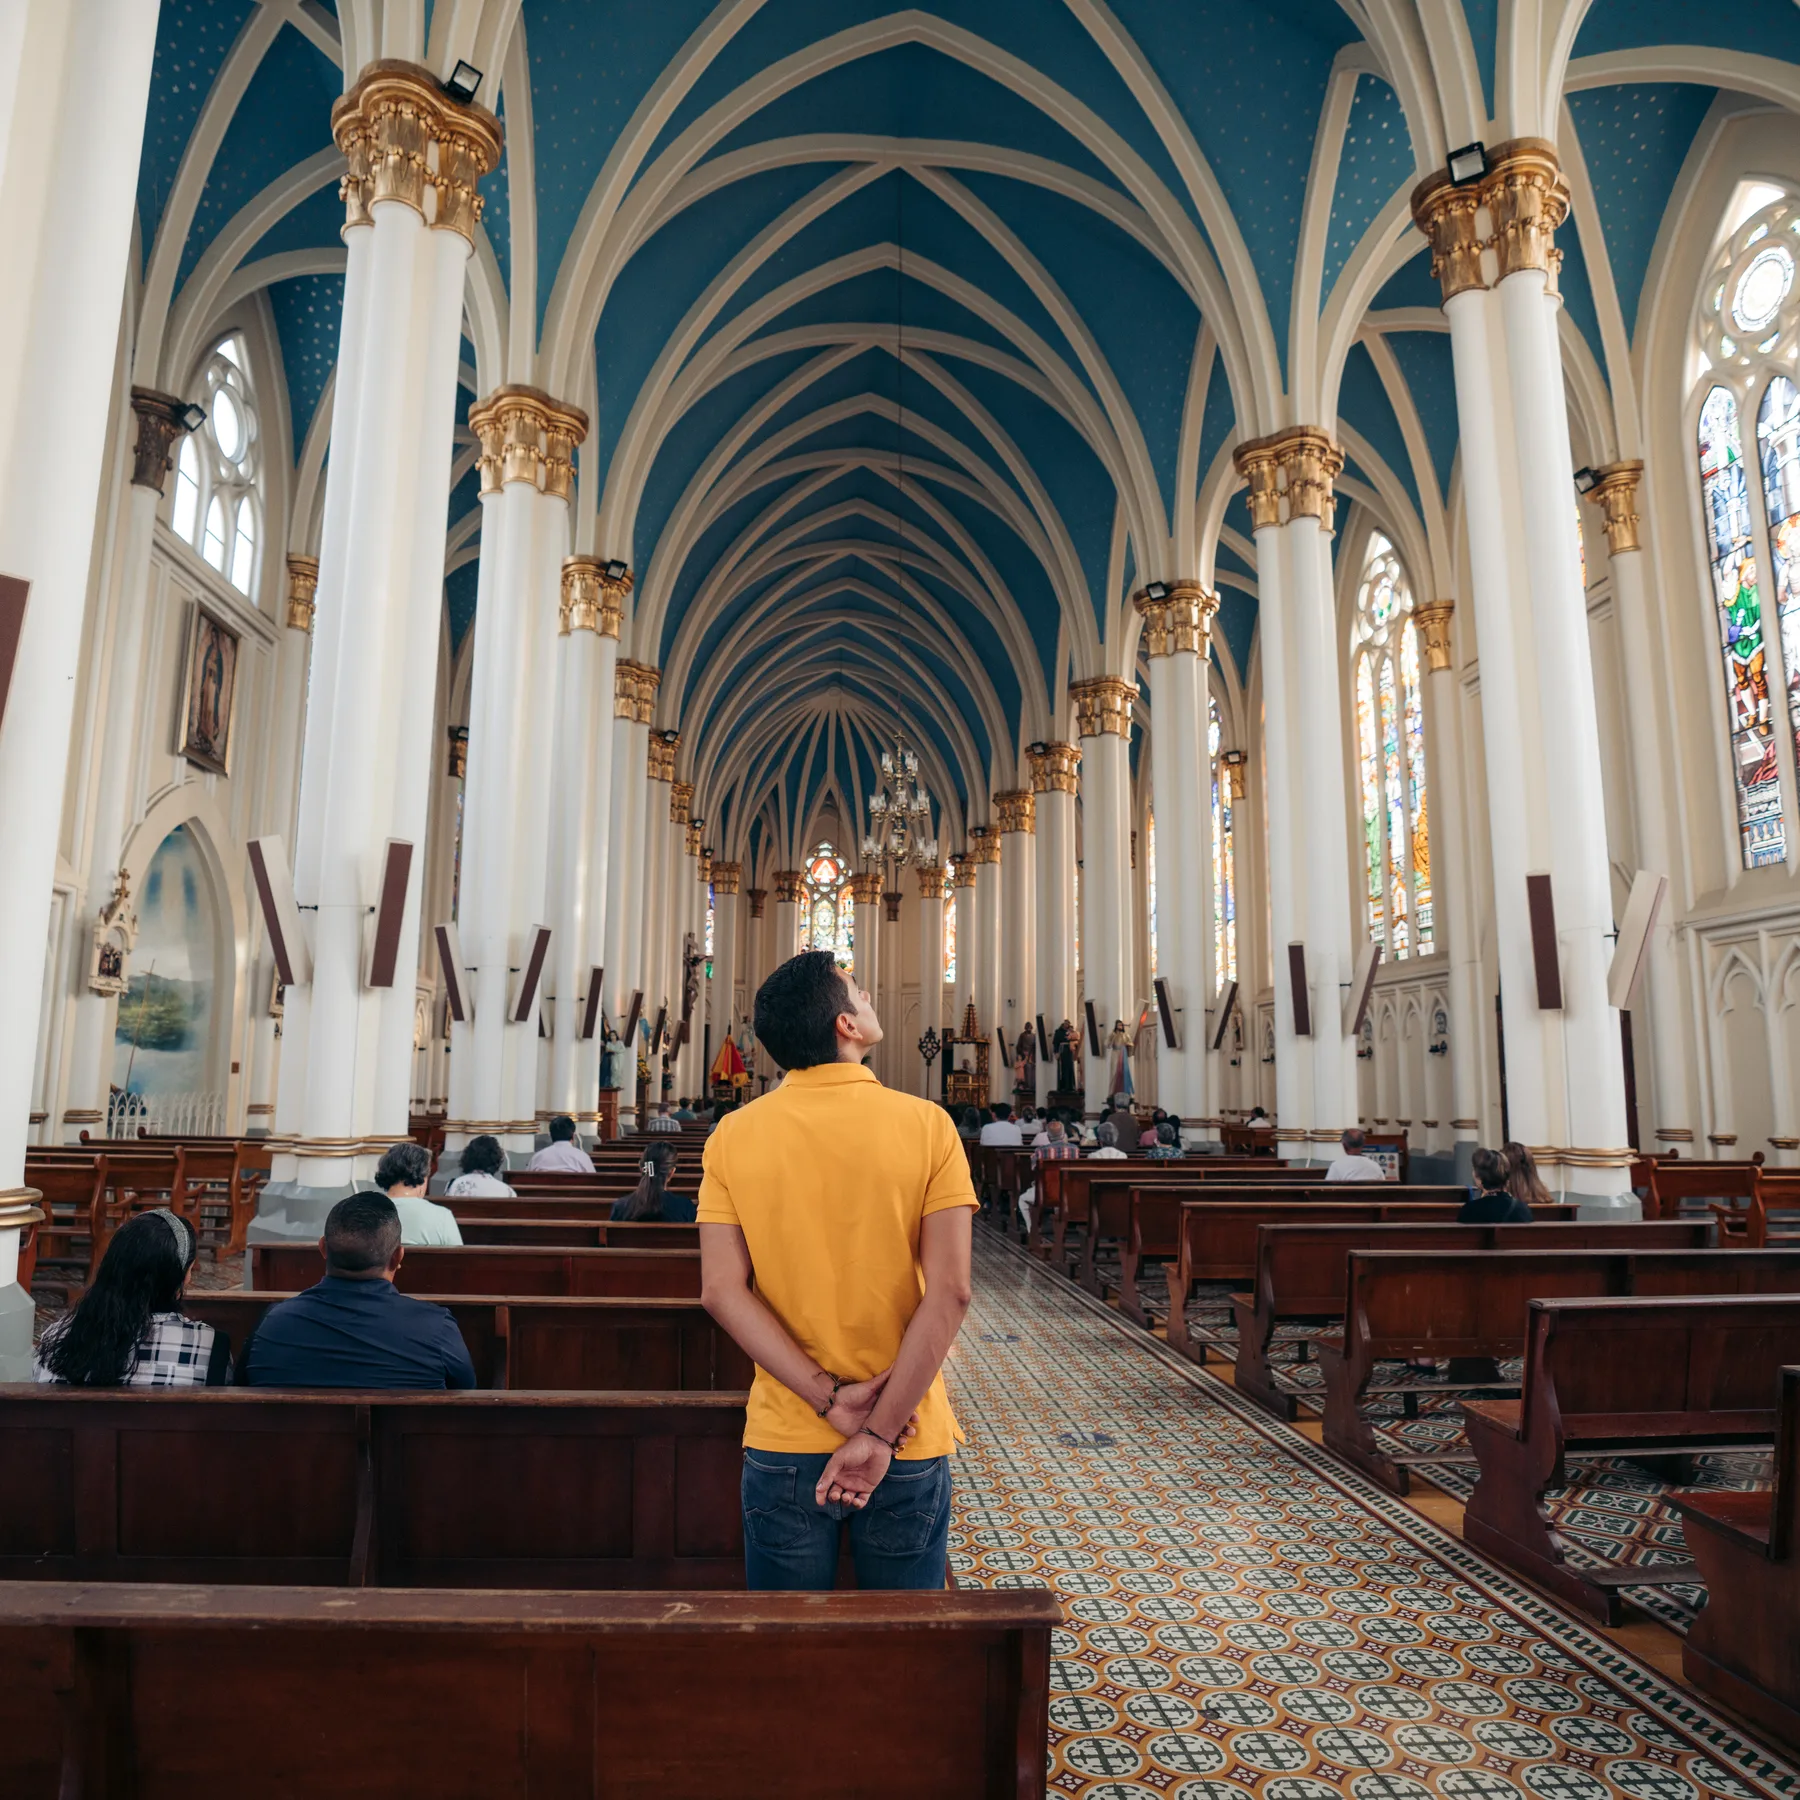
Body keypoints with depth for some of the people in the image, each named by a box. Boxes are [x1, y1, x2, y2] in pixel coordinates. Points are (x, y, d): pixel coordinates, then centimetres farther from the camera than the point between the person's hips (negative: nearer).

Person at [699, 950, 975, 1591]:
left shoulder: (732, 1136, -5)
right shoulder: (927, 1125, -10)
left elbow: (721, 1290, -10)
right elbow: (949, 1292, -16)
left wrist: (829, 1398, -11)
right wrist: (881, 1432, -14)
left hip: (782, 1443, 2)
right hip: (910, 1446, -1)